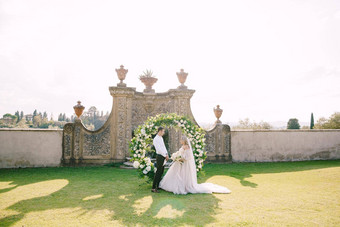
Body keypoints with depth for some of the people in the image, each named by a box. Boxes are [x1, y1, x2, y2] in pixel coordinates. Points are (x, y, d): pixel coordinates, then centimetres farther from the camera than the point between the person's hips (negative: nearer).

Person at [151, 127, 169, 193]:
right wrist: (165, 155, -12)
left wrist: (167, 154, 5)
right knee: (158, 172, -8)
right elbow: (159, 149, -18)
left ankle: (158, 185, 24)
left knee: (161, 171, 13)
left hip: (163, 156, 9)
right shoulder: (156, 139, -13)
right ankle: (153, 188, -4)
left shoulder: (161, 138, 15)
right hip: (160, 157, -9)